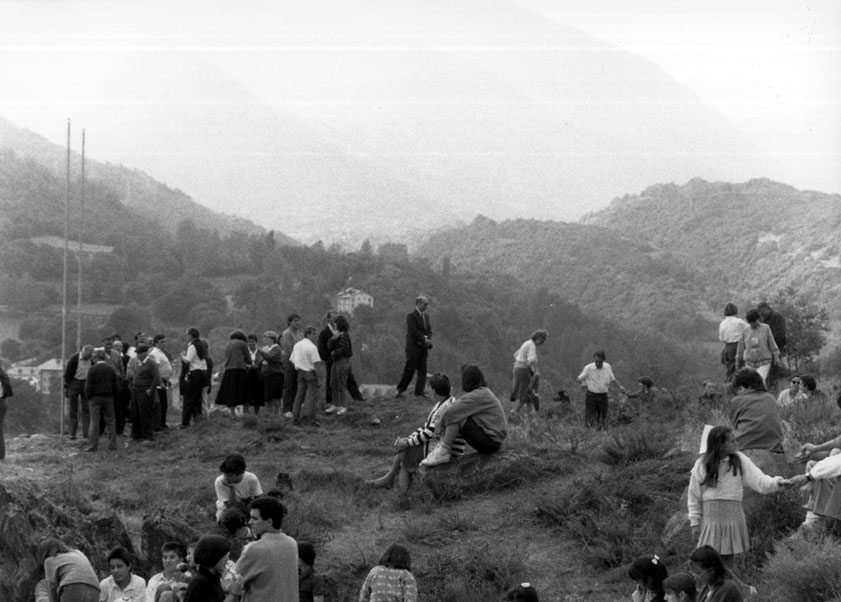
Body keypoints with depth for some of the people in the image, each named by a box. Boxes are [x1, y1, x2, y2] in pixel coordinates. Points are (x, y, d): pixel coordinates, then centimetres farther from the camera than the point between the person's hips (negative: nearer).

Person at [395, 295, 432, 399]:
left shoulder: (426, 316, 17)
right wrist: (424, 339, -15)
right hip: (413, 347, -7)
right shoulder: (411, 316, -8)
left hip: (423, 348, 7)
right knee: (409, 369, -7)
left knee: (422, 371, 3)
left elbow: (429, 330, 18)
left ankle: (419, 393, 5)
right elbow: (413, 331, -15)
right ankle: (400, 390, 3)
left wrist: (429, 340, -1)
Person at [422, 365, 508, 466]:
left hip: (491, 442, -10)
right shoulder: (483, 392, 12)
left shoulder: (478, 396, -19)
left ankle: (443, 453, -13)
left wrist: (442, 426, -2)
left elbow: (450, 412, -20)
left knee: (454, 416, -18)